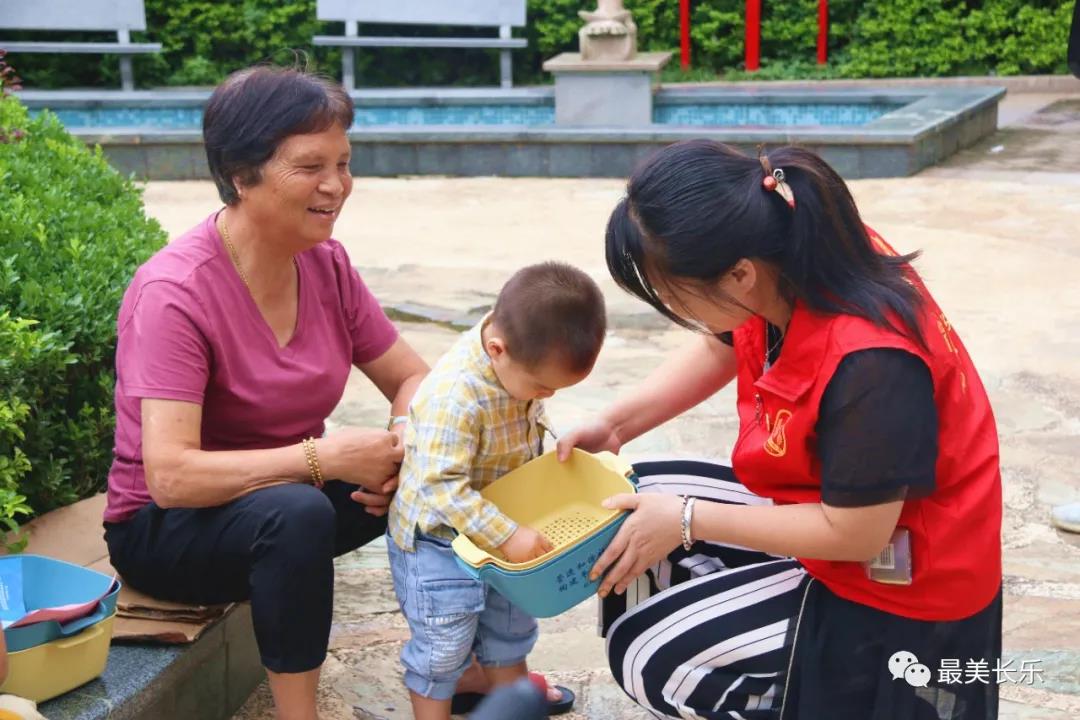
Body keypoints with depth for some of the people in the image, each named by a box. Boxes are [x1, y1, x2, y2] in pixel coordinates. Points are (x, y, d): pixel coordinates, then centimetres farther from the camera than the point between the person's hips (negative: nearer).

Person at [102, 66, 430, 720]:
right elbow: (169, 476, -32)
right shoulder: (176, 292, -25)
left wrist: (401, 447, -22)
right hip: (165, 528, -6)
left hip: (289, 494, 6)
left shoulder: (326, 265, -5)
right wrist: (323, 456, -35)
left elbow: (413, 379, 0)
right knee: (297, 512, -37)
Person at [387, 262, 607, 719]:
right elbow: (443, 487, -37)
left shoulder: (521, 362, -13)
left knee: (509, 613, 25)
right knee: (445, 640, 5)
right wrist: (507, 537, -35)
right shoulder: (454, 397, -38)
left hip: (498, 525, 8)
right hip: (438, 537, -8)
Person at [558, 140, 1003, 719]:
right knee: (634, 506, 11)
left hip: (894, 596, -8)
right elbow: (717, 350, 7)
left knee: (646, 652, -6)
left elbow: (856, 535, -26)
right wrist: (613, 424, -1)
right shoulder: (788, 265, -14)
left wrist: (687, 521, -20)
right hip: (832, 508, 9)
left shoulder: (869, 364, -38)